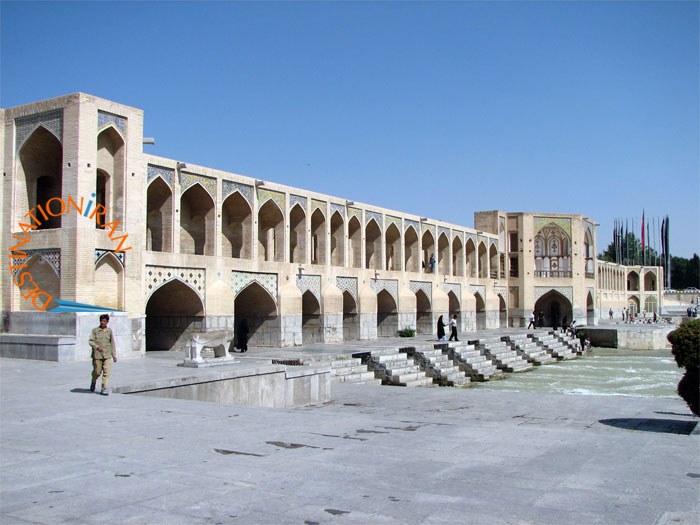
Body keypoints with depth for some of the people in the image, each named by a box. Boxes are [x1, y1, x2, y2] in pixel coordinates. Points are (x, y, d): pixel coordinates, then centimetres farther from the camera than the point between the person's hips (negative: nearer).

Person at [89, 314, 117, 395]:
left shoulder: (109, 331, 9)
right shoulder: (95, 330, 2)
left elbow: (112, 344, 13)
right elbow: (90, 341, -2)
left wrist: (114, 355, 12)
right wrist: (97, 347, -20)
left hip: (107, 355, 2)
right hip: (97, 355, -2)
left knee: (106, 372, -7)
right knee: (97, 372, 6)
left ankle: (104, 389, -3)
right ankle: (93, 383, 36)